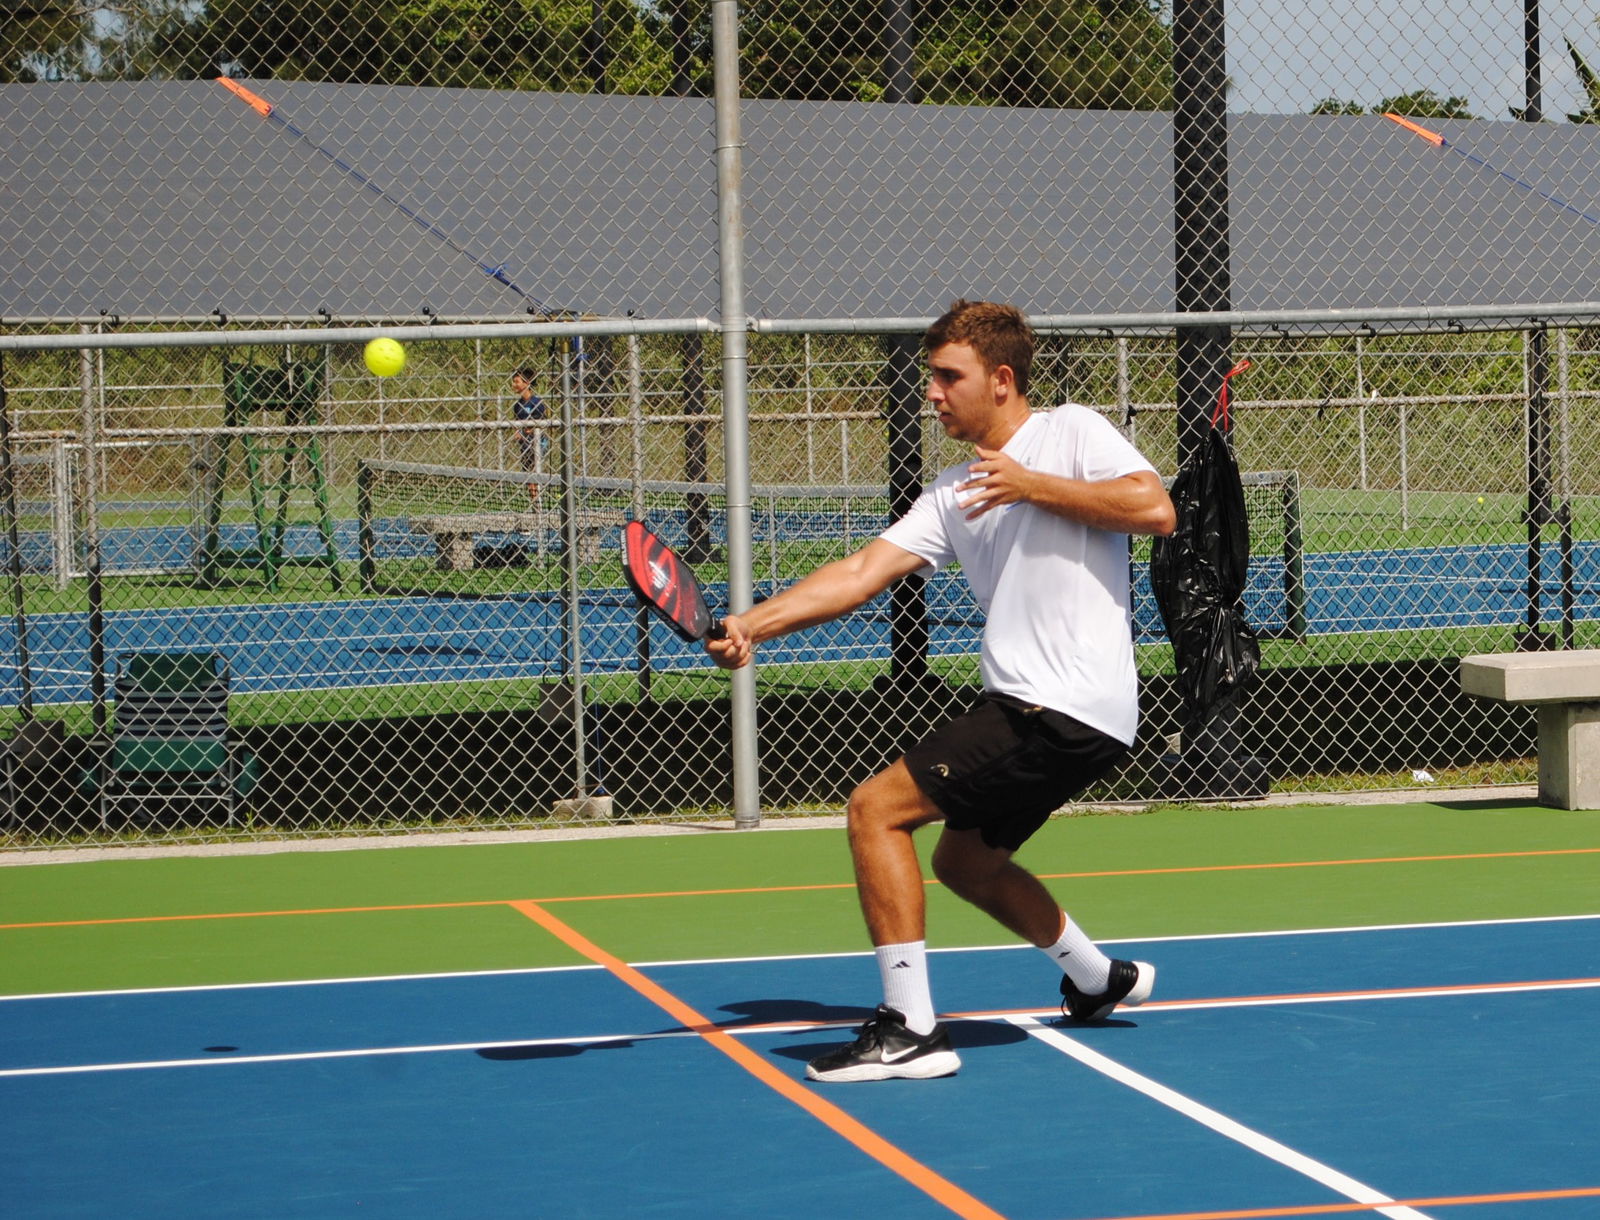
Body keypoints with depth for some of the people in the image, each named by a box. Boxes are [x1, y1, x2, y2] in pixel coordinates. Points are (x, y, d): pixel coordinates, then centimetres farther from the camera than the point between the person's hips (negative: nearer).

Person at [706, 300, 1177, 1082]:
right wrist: (752, 624, -8)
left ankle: (909, 1028, -11)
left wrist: (1034, 485, -15)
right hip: (1027, 707, 9)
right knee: (963, 859, 26)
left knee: (876, 810, -12)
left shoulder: (1071, 432, -2)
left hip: (1069, 708, -9)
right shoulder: (952, 496, 16)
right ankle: (1100, 980, 43)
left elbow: (1156, 510, -16)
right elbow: (864, 570, 5)